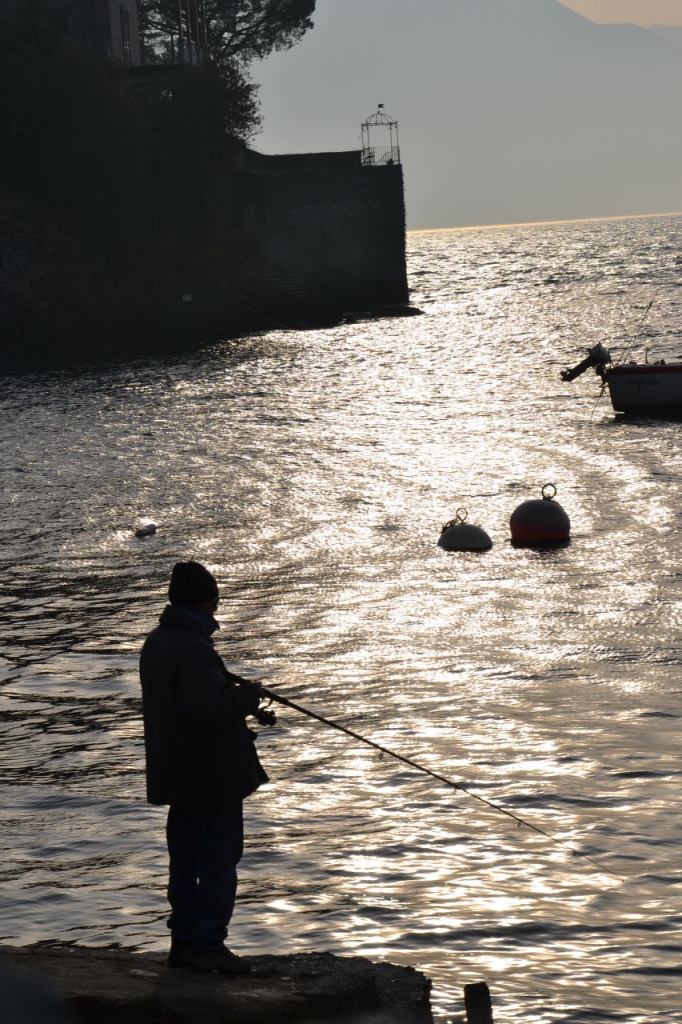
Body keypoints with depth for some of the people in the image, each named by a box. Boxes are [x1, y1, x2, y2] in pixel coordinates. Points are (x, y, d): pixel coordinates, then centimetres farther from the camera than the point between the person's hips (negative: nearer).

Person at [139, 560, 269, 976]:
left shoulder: (156, 643, 10)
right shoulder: (193, 647, -22)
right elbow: (207, 709, -28)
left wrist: (231, 687, 15)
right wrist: (248, 695, -12)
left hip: (178, 774, 10)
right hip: (213, 775, -10)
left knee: (186, 856, 14)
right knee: (219, 858, -3)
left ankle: (183, 941, 19)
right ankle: (209, 946, -2)